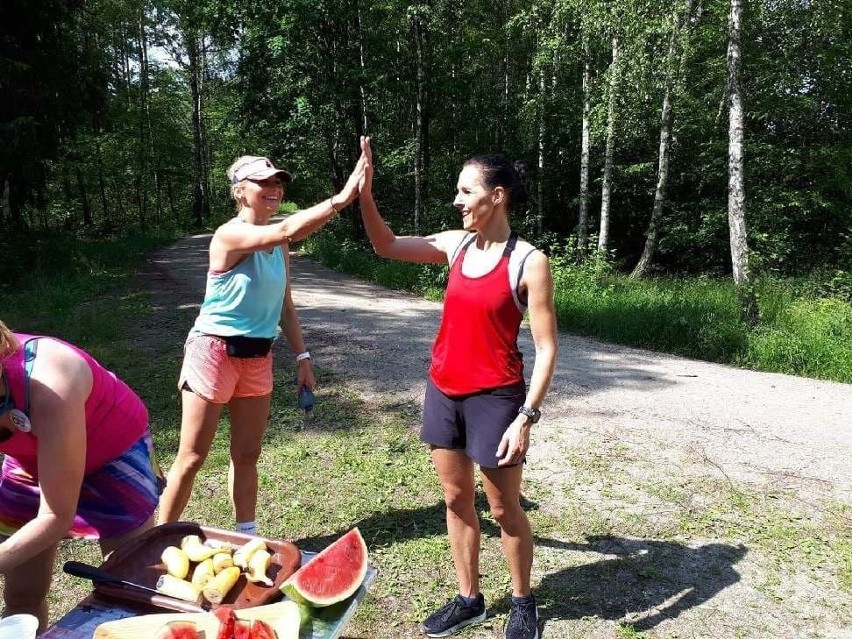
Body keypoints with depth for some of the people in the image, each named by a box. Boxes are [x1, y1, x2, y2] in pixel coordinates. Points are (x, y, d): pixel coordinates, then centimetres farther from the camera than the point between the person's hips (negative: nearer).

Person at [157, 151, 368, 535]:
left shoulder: (278, 247, 6)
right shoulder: (229, 235, -17)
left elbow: (285, 305, 11)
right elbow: (287, 230, -35)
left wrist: (302, 358, 7)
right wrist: (340, 199, -39)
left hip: (258, 358, 7)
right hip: (214, 352, -6)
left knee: (247, 455, 14)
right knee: (192, 458, 4)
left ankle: (246, 535, 28)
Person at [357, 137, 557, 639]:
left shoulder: (529, 262, -14)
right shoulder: (455, 245, 2)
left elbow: (546, 349, -13)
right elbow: (387, 246, 12)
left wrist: (526, 417, -19)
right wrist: (365, 192, -2)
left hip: (494, 397, -6)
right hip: (443, 392, 6)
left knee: (504, 508, 10)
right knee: (456, 499, 16)